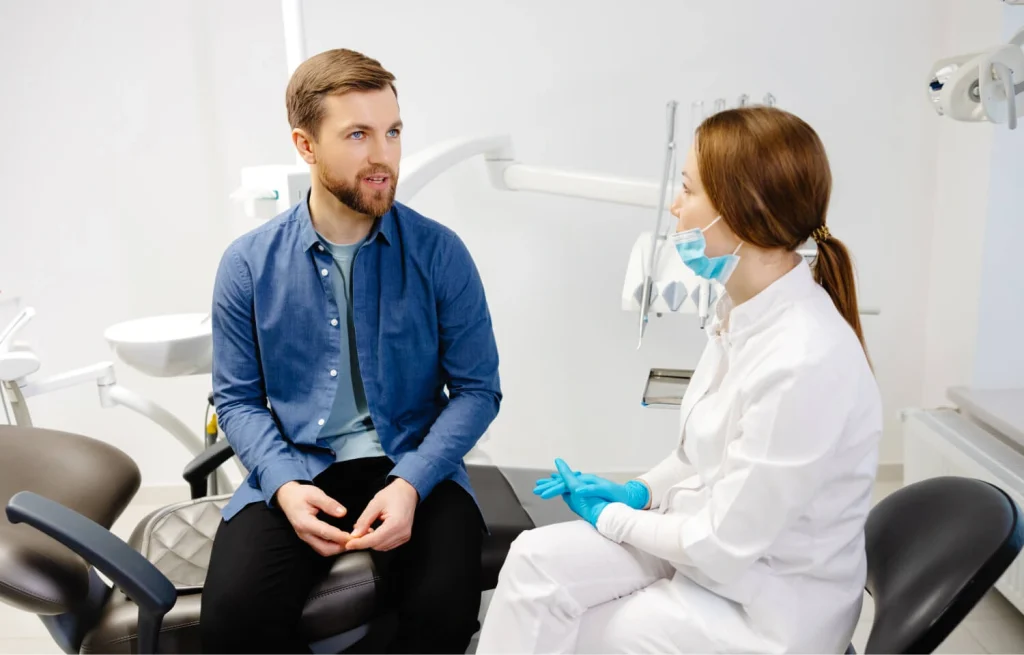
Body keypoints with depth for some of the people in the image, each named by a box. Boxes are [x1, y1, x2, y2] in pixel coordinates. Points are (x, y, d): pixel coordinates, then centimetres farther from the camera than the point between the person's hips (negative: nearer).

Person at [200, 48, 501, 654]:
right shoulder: (248, 264, 0)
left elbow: (478, 389, -2)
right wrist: (283, 486, -13)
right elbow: (238, 398, 5)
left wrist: (412, 482, -17)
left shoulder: (440, 254, -4)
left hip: (413, 467, -1)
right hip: (296, 470, 1)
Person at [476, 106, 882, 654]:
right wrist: (637, 492, -1)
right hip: (714, 539, 7)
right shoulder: (744, 311, -3)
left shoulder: (803, 363, -31)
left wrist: (610, 517, -9)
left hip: (765, 609, -7)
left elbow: (725, 545, -23)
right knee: (536, 559, -9)